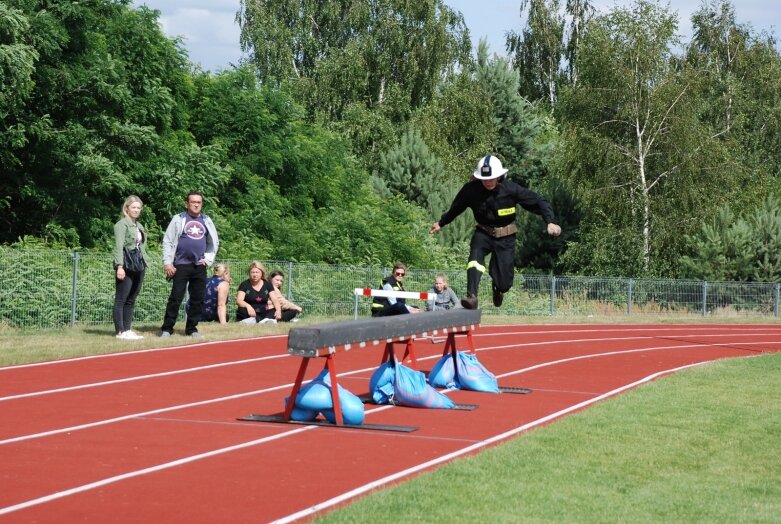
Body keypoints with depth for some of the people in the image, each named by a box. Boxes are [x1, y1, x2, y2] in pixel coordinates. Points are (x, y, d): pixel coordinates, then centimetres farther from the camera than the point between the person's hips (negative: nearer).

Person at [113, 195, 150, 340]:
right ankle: (120, 331, -5)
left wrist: (145, 263, 14)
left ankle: (127, 329, 12)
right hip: (126, 267, -8)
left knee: (131, 300, 9)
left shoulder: (139, 226, 20)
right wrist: (119, 266, -21)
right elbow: (118, 246, -13)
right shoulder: (122, 224, -5)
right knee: (121, 300, -4)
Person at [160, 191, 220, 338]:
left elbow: (214, 242, 19)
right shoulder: (179, 219, 1)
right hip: (181, 265, -4)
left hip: (199, 266, 4)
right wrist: (167, 263, -9)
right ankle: (167, 328, -4)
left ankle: (191, 328, 12)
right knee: (176, 298, -7)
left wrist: (208, 259, 6)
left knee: (197, 299, 4)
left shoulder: (206, 221, 11)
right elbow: (167, 241, -2)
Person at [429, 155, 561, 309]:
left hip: (505, 237, -1)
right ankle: (472, 297, -38)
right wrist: (441, 223, 22)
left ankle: (499, 289, 37)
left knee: (504, 282, -1)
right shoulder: (471, 189, -14)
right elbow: (456, 208, 7)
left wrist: (550, 222, -28)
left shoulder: (511, 189, -20)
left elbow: (538, 202, -14)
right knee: (475, 257, -32)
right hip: (483, 233, 1)